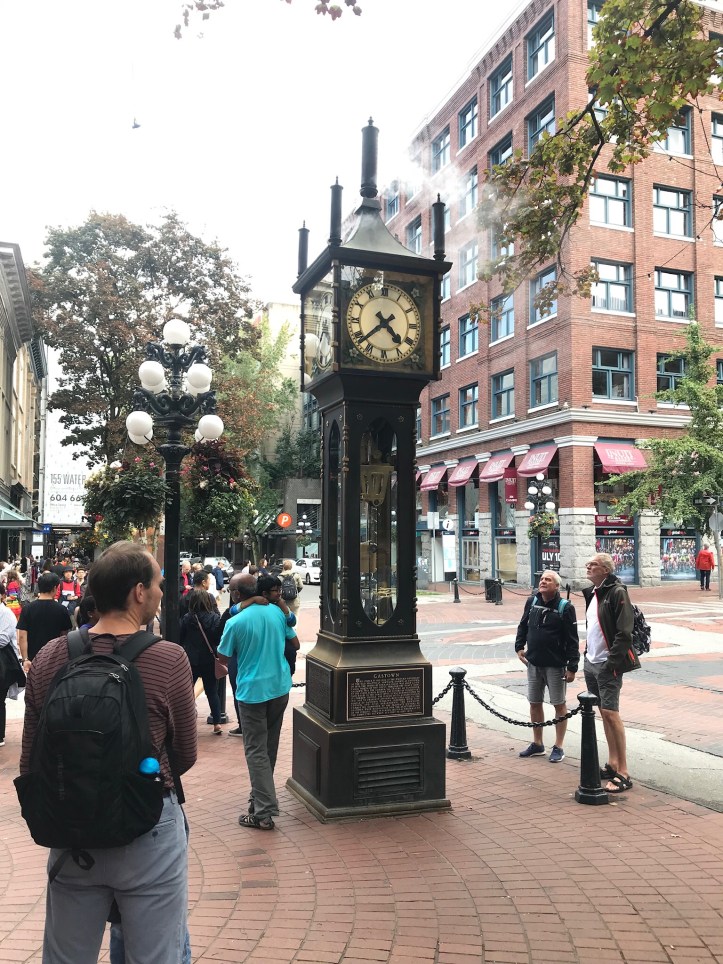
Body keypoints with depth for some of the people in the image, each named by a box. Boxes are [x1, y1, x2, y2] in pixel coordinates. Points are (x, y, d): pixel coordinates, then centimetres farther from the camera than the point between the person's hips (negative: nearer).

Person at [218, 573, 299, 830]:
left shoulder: (235, 622, -14)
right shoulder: (277, 612, -1)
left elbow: (223, 657, -5)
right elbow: (295, 644, 9)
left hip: (252, 691, -5)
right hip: (280, 688, 5)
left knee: (256, 751, 1)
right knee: (269, 747, 19)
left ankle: (264, 812, -1)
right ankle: (260, 796, 34)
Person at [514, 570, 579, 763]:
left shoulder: (565, 607, -12)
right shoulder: (532, 601, 3)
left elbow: (572, 640, -12)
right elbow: (523, 626, 17)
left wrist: (572, 666, -14)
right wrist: (519, 646, 5)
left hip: (556, 665, -5)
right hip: (533, 663, 5)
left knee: (559, 704, 6)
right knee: (534, 703, 13)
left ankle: (558, 747, 17)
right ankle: (537, 743, 28)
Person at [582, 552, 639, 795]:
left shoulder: (617, 592, -13)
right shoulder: (592, 593, 14)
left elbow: (624, 632, -18)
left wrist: (612, 662, -20)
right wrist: (587, 655, 15)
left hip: (608, 665, -9)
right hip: (591, 663, 9)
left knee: (610, 712, -10)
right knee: (604, 712, 13)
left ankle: (623, 773, -4)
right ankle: (612, 764, 23)